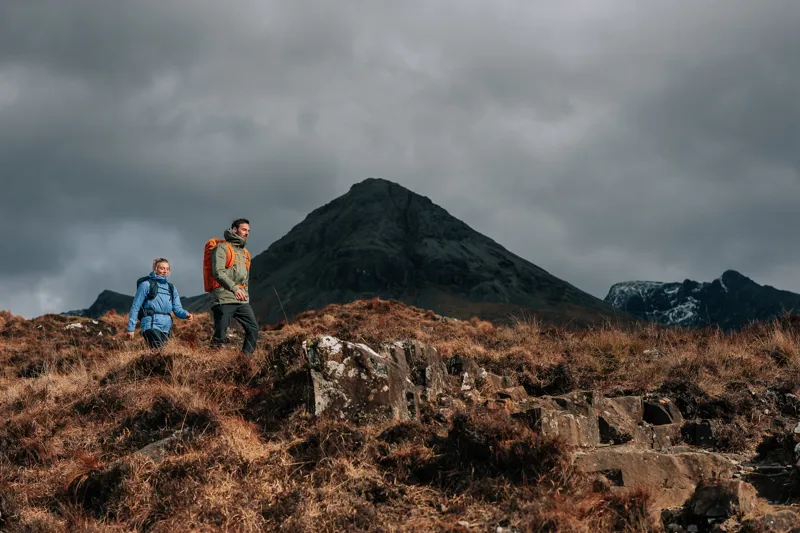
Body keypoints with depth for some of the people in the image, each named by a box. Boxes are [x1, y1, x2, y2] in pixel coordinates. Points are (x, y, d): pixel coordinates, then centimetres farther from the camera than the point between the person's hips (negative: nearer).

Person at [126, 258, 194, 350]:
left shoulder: (171, 288, 19)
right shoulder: (146, 284, 3)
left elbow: (177, 309, 14)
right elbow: (135, 307, 2)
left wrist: (186, 314, -9)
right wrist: (131, 328, -3)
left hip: (166, 327, 6)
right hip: (151, 324, -6)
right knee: (160, 350, -25)